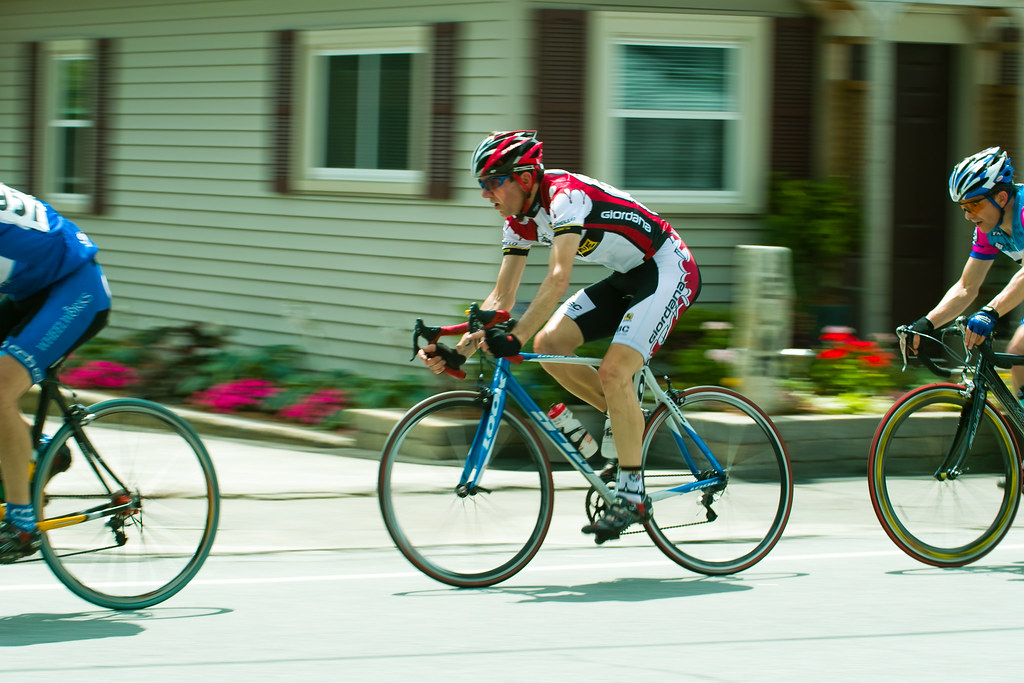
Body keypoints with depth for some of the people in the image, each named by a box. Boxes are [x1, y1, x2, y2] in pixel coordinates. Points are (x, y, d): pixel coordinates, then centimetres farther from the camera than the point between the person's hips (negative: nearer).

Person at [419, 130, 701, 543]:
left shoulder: (565, 195, -26)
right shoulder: (520, 221, 1)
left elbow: (558, 280, -38)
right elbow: (501, 299, 2)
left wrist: (515, 339, -45)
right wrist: (460, 350, -10)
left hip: (669, 271, -9)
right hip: (627, 278, 9)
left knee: (613, 372, -23)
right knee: (549, 343, -8)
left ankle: (632, 496, -14)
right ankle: (625, 417, 10)